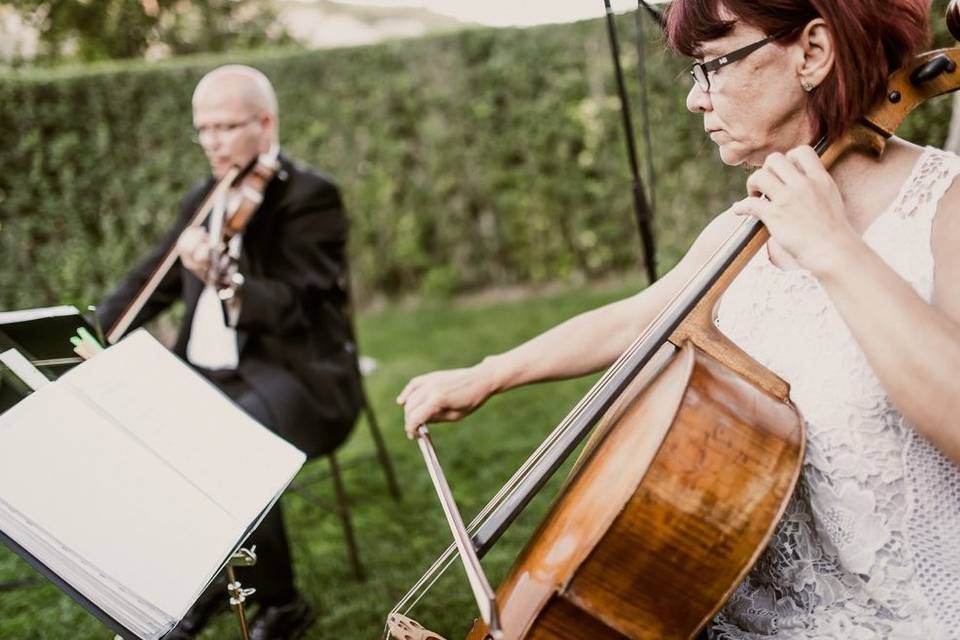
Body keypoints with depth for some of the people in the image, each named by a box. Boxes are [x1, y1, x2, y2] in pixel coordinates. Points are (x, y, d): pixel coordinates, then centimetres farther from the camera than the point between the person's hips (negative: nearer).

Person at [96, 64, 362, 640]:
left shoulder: (311, 197, -8)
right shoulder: (203, 200, 14)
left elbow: (291, 308, -19)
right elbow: (150, 283, 16)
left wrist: (224, 281, -37)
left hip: (297, 377, -7)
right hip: (208, 375, 7)